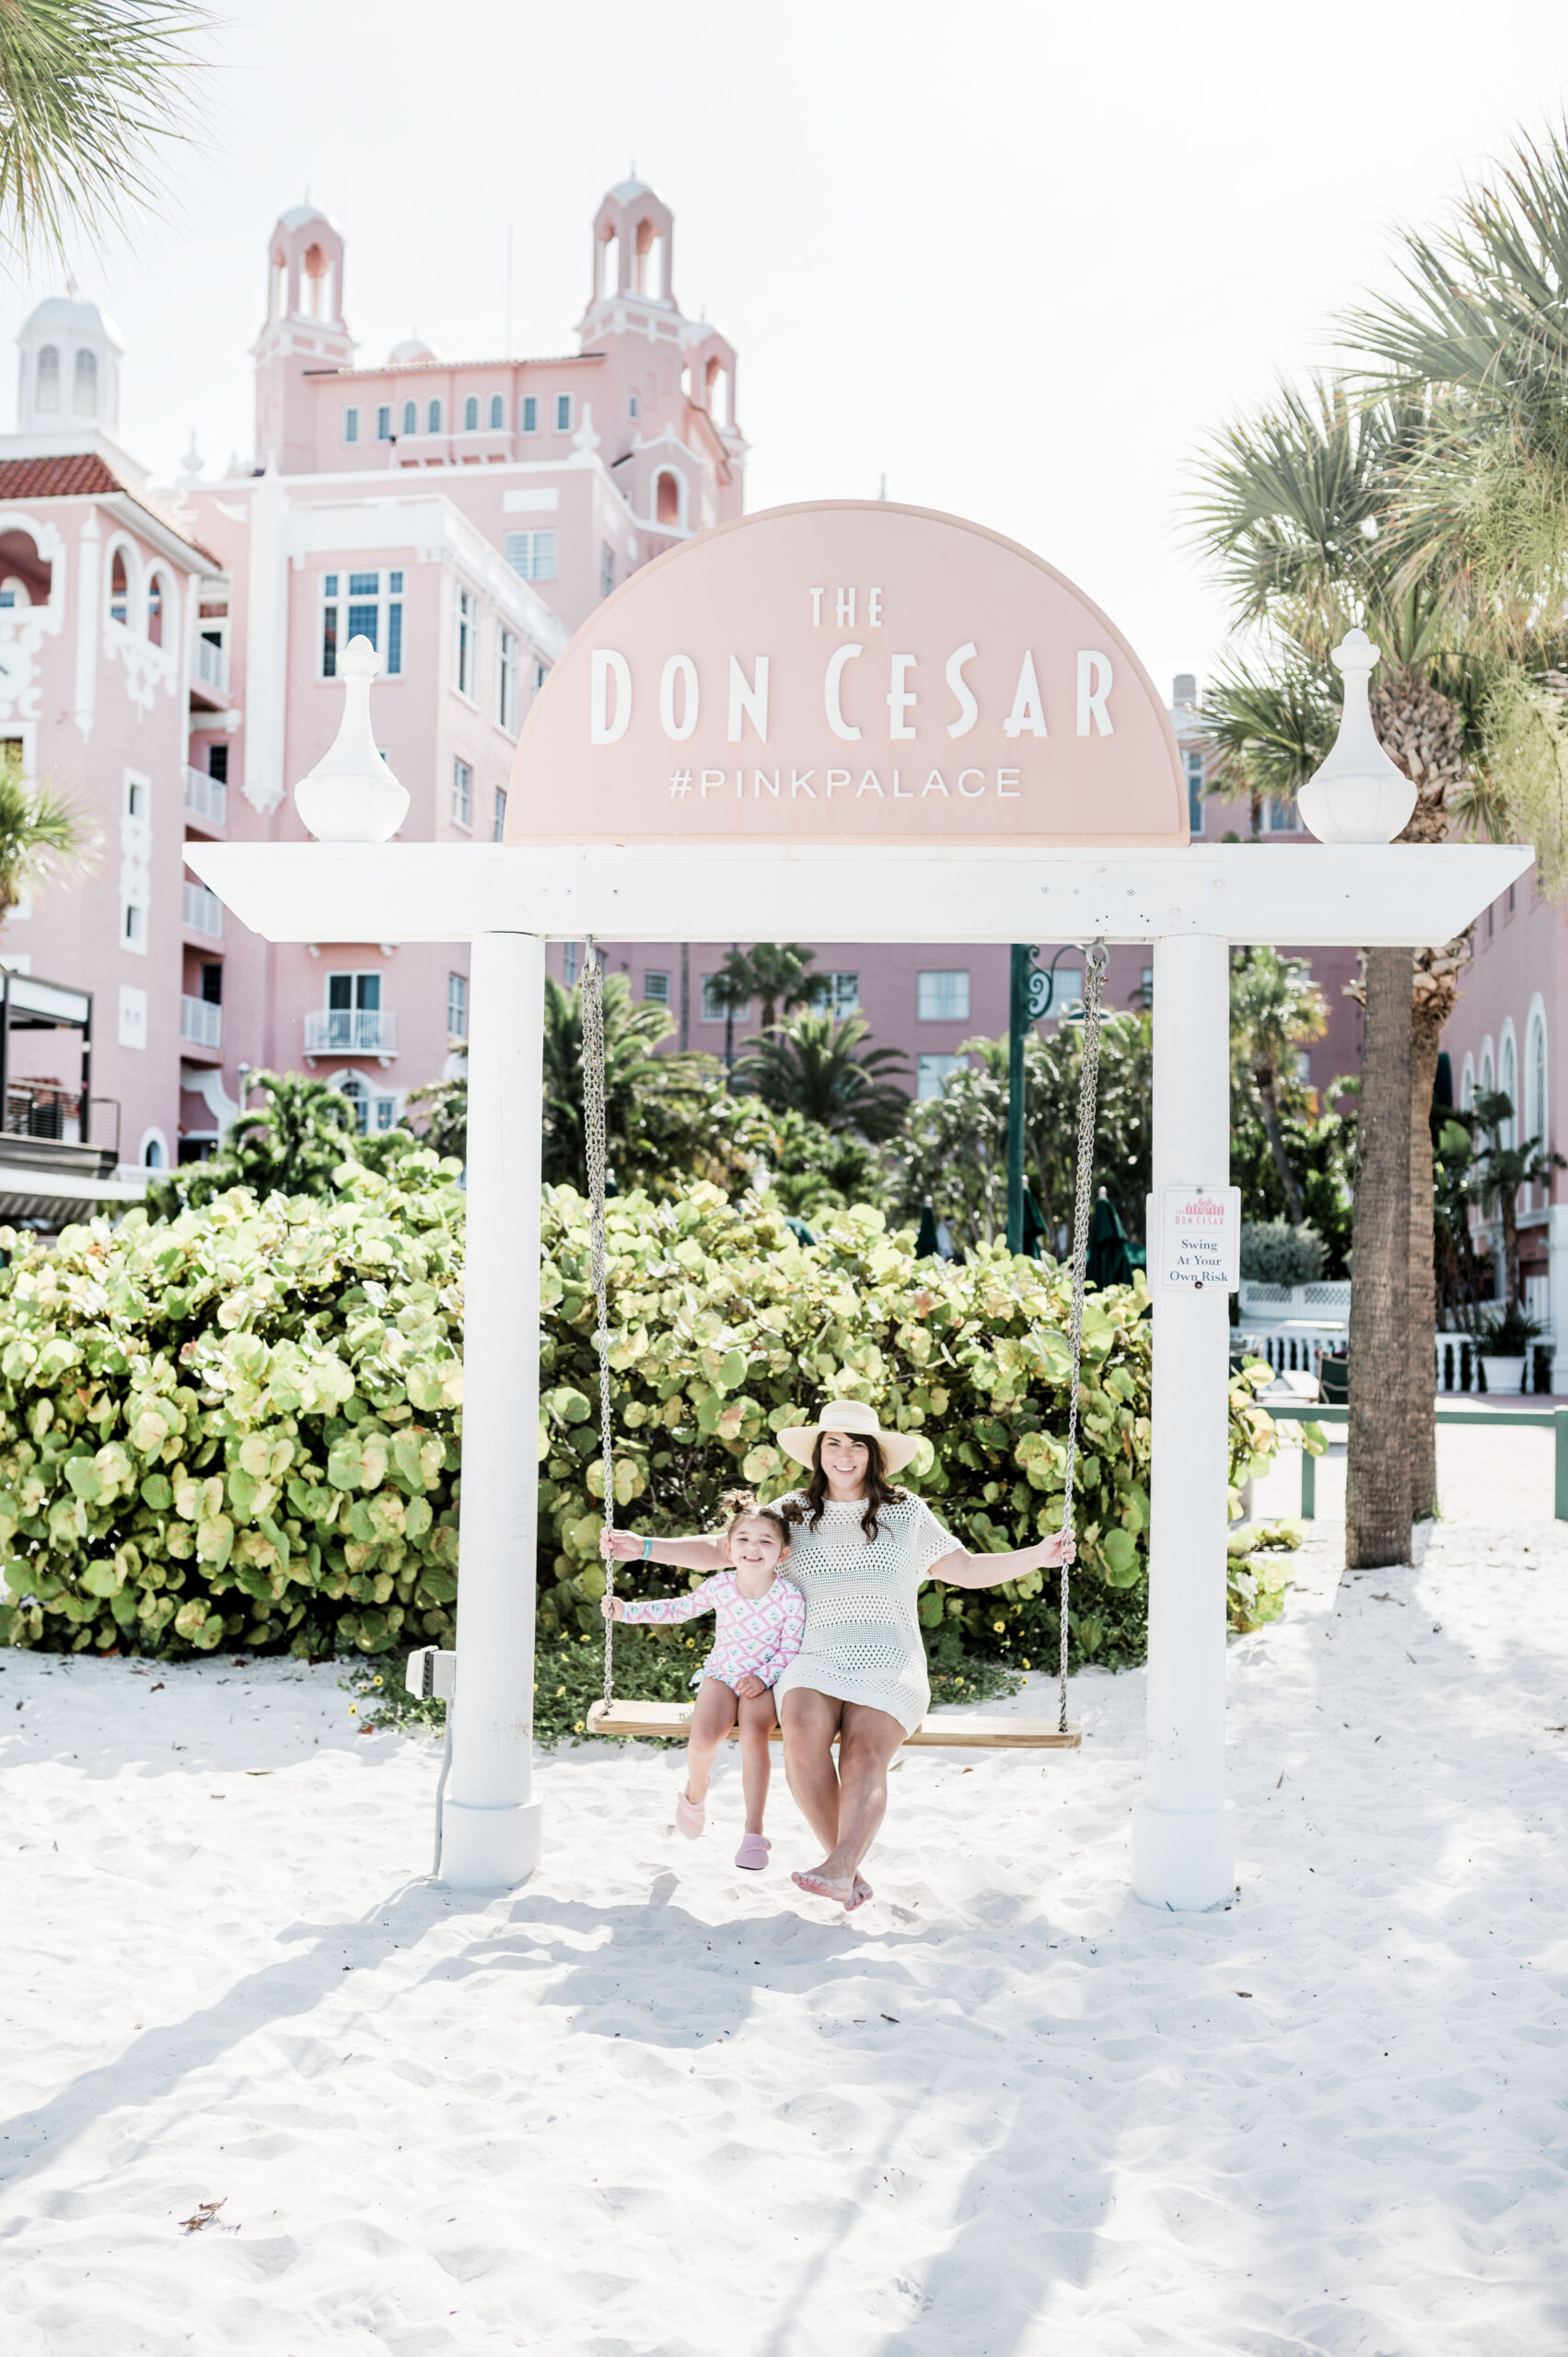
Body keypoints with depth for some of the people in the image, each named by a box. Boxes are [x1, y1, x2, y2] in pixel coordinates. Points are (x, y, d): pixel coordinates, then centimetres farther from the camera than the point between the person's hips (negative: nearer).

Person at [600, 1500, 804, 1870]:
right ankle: (695, 1794, 10)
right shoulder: (718, 1587, -8)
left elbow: (790, 1649, -5)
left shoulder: (790, 1598, -15)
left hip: (764, 1682, -2)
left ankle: (753, 1832, -22)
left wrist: (763, 1677, -19)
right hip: (721, 1673, 2)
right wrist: (628, 1611, 7)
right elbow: (680, 1608, 10)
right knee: (703, 1739, -26)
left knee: (754, 1735, -33)